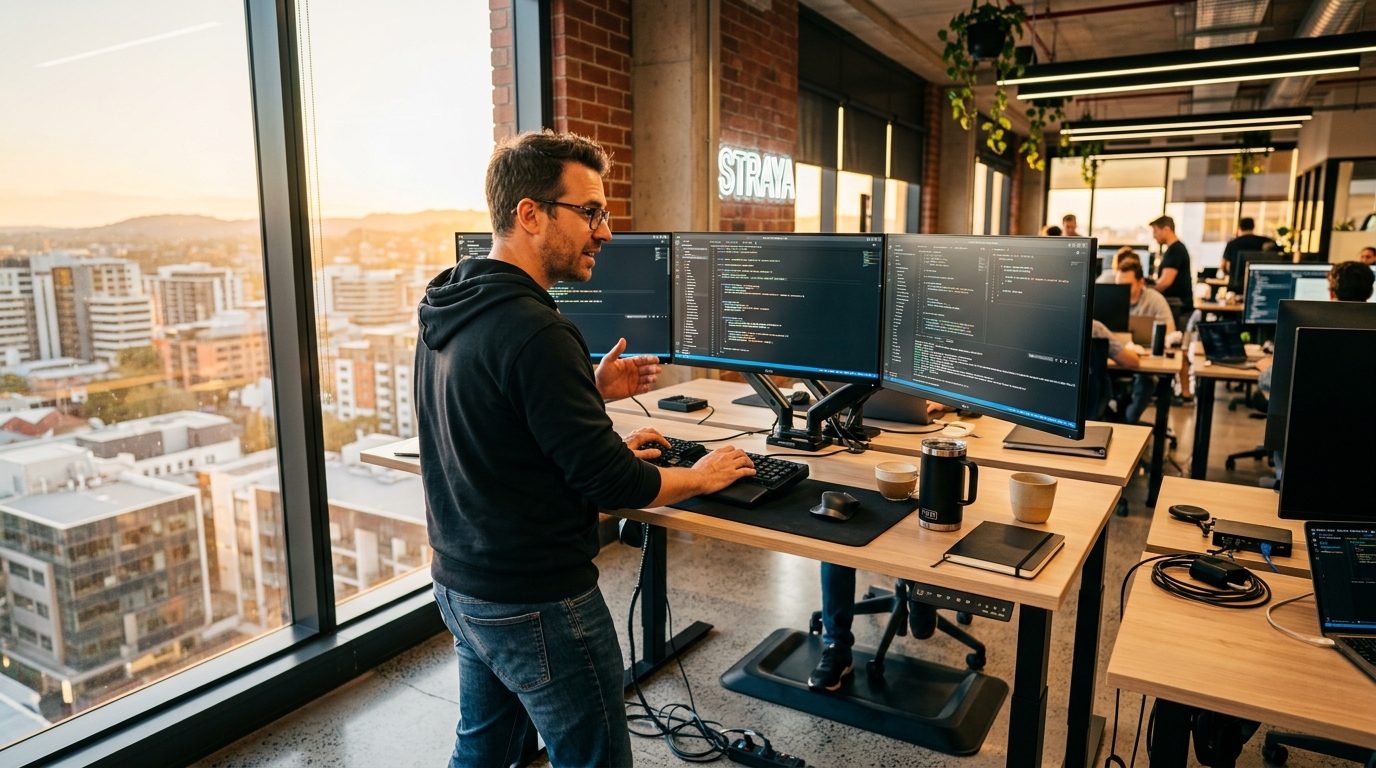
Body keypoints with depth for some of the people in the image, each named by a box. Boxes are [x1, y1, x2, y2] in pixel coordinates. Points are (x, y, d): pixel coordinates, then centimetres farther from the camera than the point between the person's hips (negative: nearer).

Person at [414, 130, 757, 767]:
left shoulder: (445, 313, 3)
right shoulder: (532, 331, -26)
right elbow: (611, 484, -23)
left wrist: (588, 392, 10)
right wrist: (702, 476, -5)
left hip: (458, 583, 9)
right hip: (535, 604, -9)